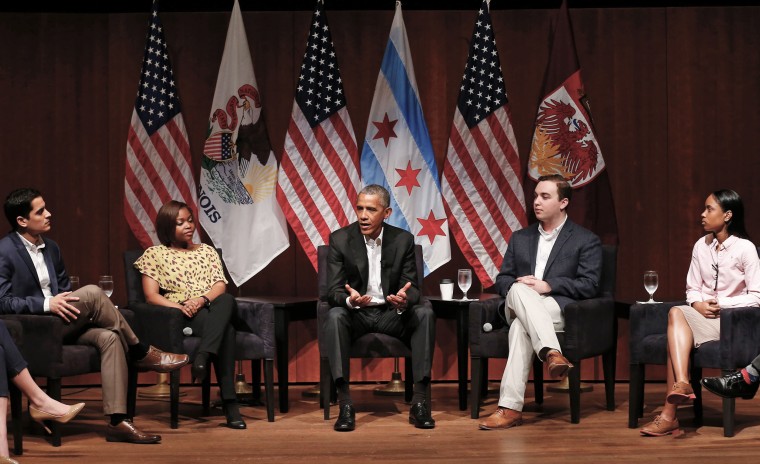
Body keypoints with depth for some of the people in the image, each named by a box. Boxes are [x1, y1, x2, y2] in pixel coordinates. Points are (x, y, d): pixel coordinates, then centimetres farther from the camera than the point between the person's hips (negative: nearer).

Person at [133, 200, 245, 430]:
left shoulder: (207, 251, 26)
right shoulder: (155, 254, 13)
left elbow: (220, 286, 10)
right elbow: (151, 296, 1)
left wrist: (202, 299, -15)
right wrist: (180, 307, -20)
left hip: (213, 310, 3)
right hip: (178, 317, -3)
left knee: (226, 300, -39)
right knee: (226, 331, -37)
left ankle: (203, 356, -53)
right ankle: (230, 404, -44)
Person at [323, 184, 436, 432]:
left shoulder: (403, 239, -2)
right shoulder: (339, 239, -6)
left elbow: (412, 288, -3)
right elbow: (333, 291, -9)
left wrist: (404, 300, -30)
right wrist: (350, 300, -35)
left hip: (392, 313, 1)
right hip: (355, 314, -1)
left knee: (425, 314, -27)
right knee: (334, 316, -34)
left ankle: (419, 402, -26)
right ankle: (345, 404, -34)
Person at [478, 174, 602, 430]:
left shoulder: (586, 240, 11)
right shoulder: (520, 238, 25)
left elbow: (589, 285, -2)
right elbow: (502, 279, 20)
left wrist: (547, 285, -13)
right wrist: (516, 287, -5)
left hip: (561, 310, -3)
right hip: (517, 308, 3)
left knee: (521, 326, -36)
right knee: (519, 289, -36)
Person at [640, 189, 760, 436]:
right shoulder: (701, 246, 11)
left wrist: (721, 304, -17)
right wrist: (699, 304, -9)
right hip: (702, 315, 5)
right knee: (676, 313, -30)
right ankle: (682, 384, -44)